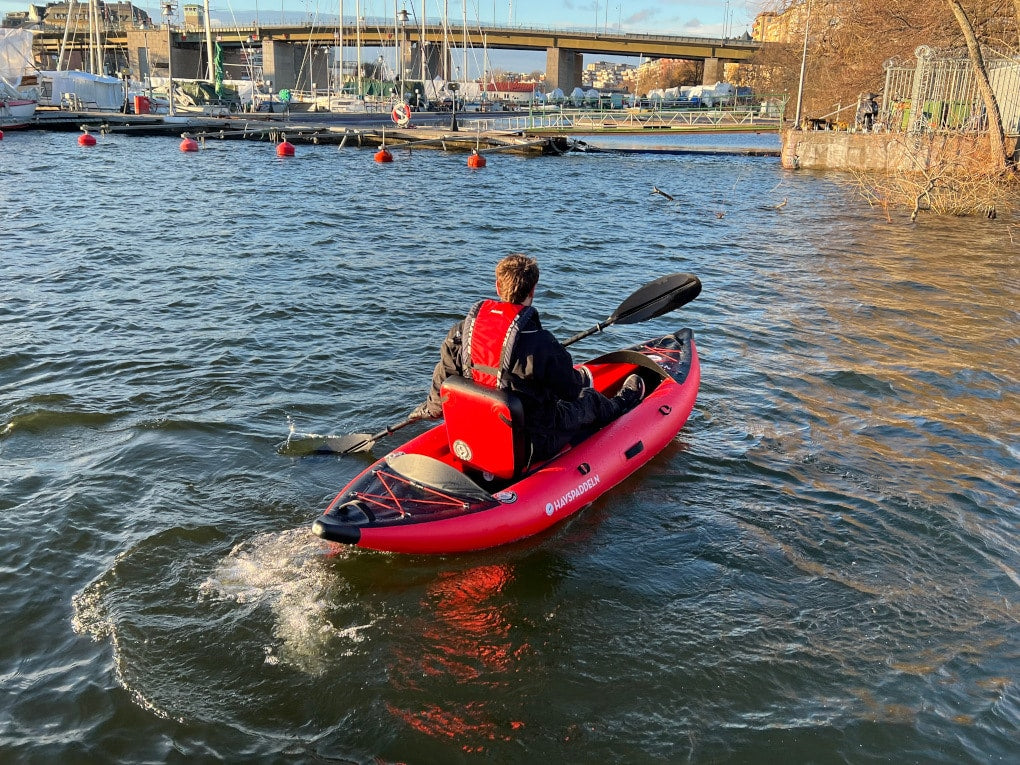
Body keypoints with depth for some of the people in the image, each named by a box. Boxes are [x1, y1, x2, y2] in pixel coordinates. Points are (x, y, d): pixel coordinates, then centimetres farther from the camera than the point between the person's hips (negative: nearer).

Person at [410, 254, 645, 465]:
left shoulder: (465, 328, -12)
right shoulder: (540, 343, -28)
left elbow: (444, 373, 1)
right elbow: (570, 388, -12)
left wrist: (431, 409, 20)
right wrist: (582, 378, 12)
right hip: (532, 444, -6)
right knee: (588, 400, 23)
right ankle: (622, 403, 59)